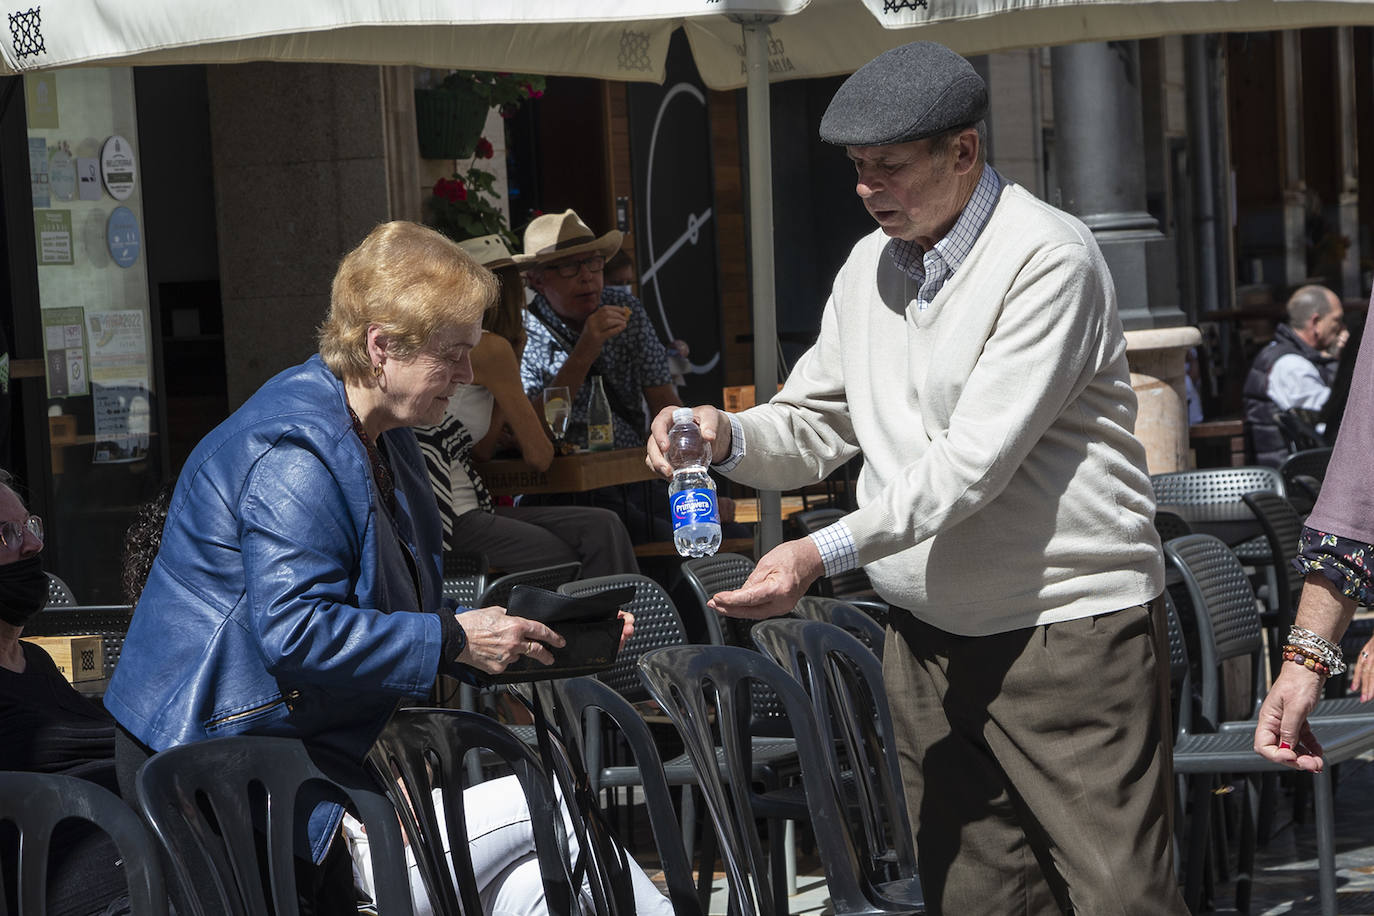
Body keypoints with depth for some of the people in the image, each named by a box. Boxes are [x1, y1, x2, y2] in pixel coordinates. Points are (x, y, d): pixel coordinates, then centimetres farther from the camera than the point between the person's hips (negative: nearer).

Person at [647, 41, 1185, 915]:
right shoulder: (871, 266, 10)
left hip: (1071, 626, -7)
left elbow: (976, 457, -22)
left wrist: (825, 552, -28)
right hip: (930, 635, 7)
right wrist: (728, 436, -8)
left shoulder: (1048, 258, -14)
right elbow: (815, 422, 15)